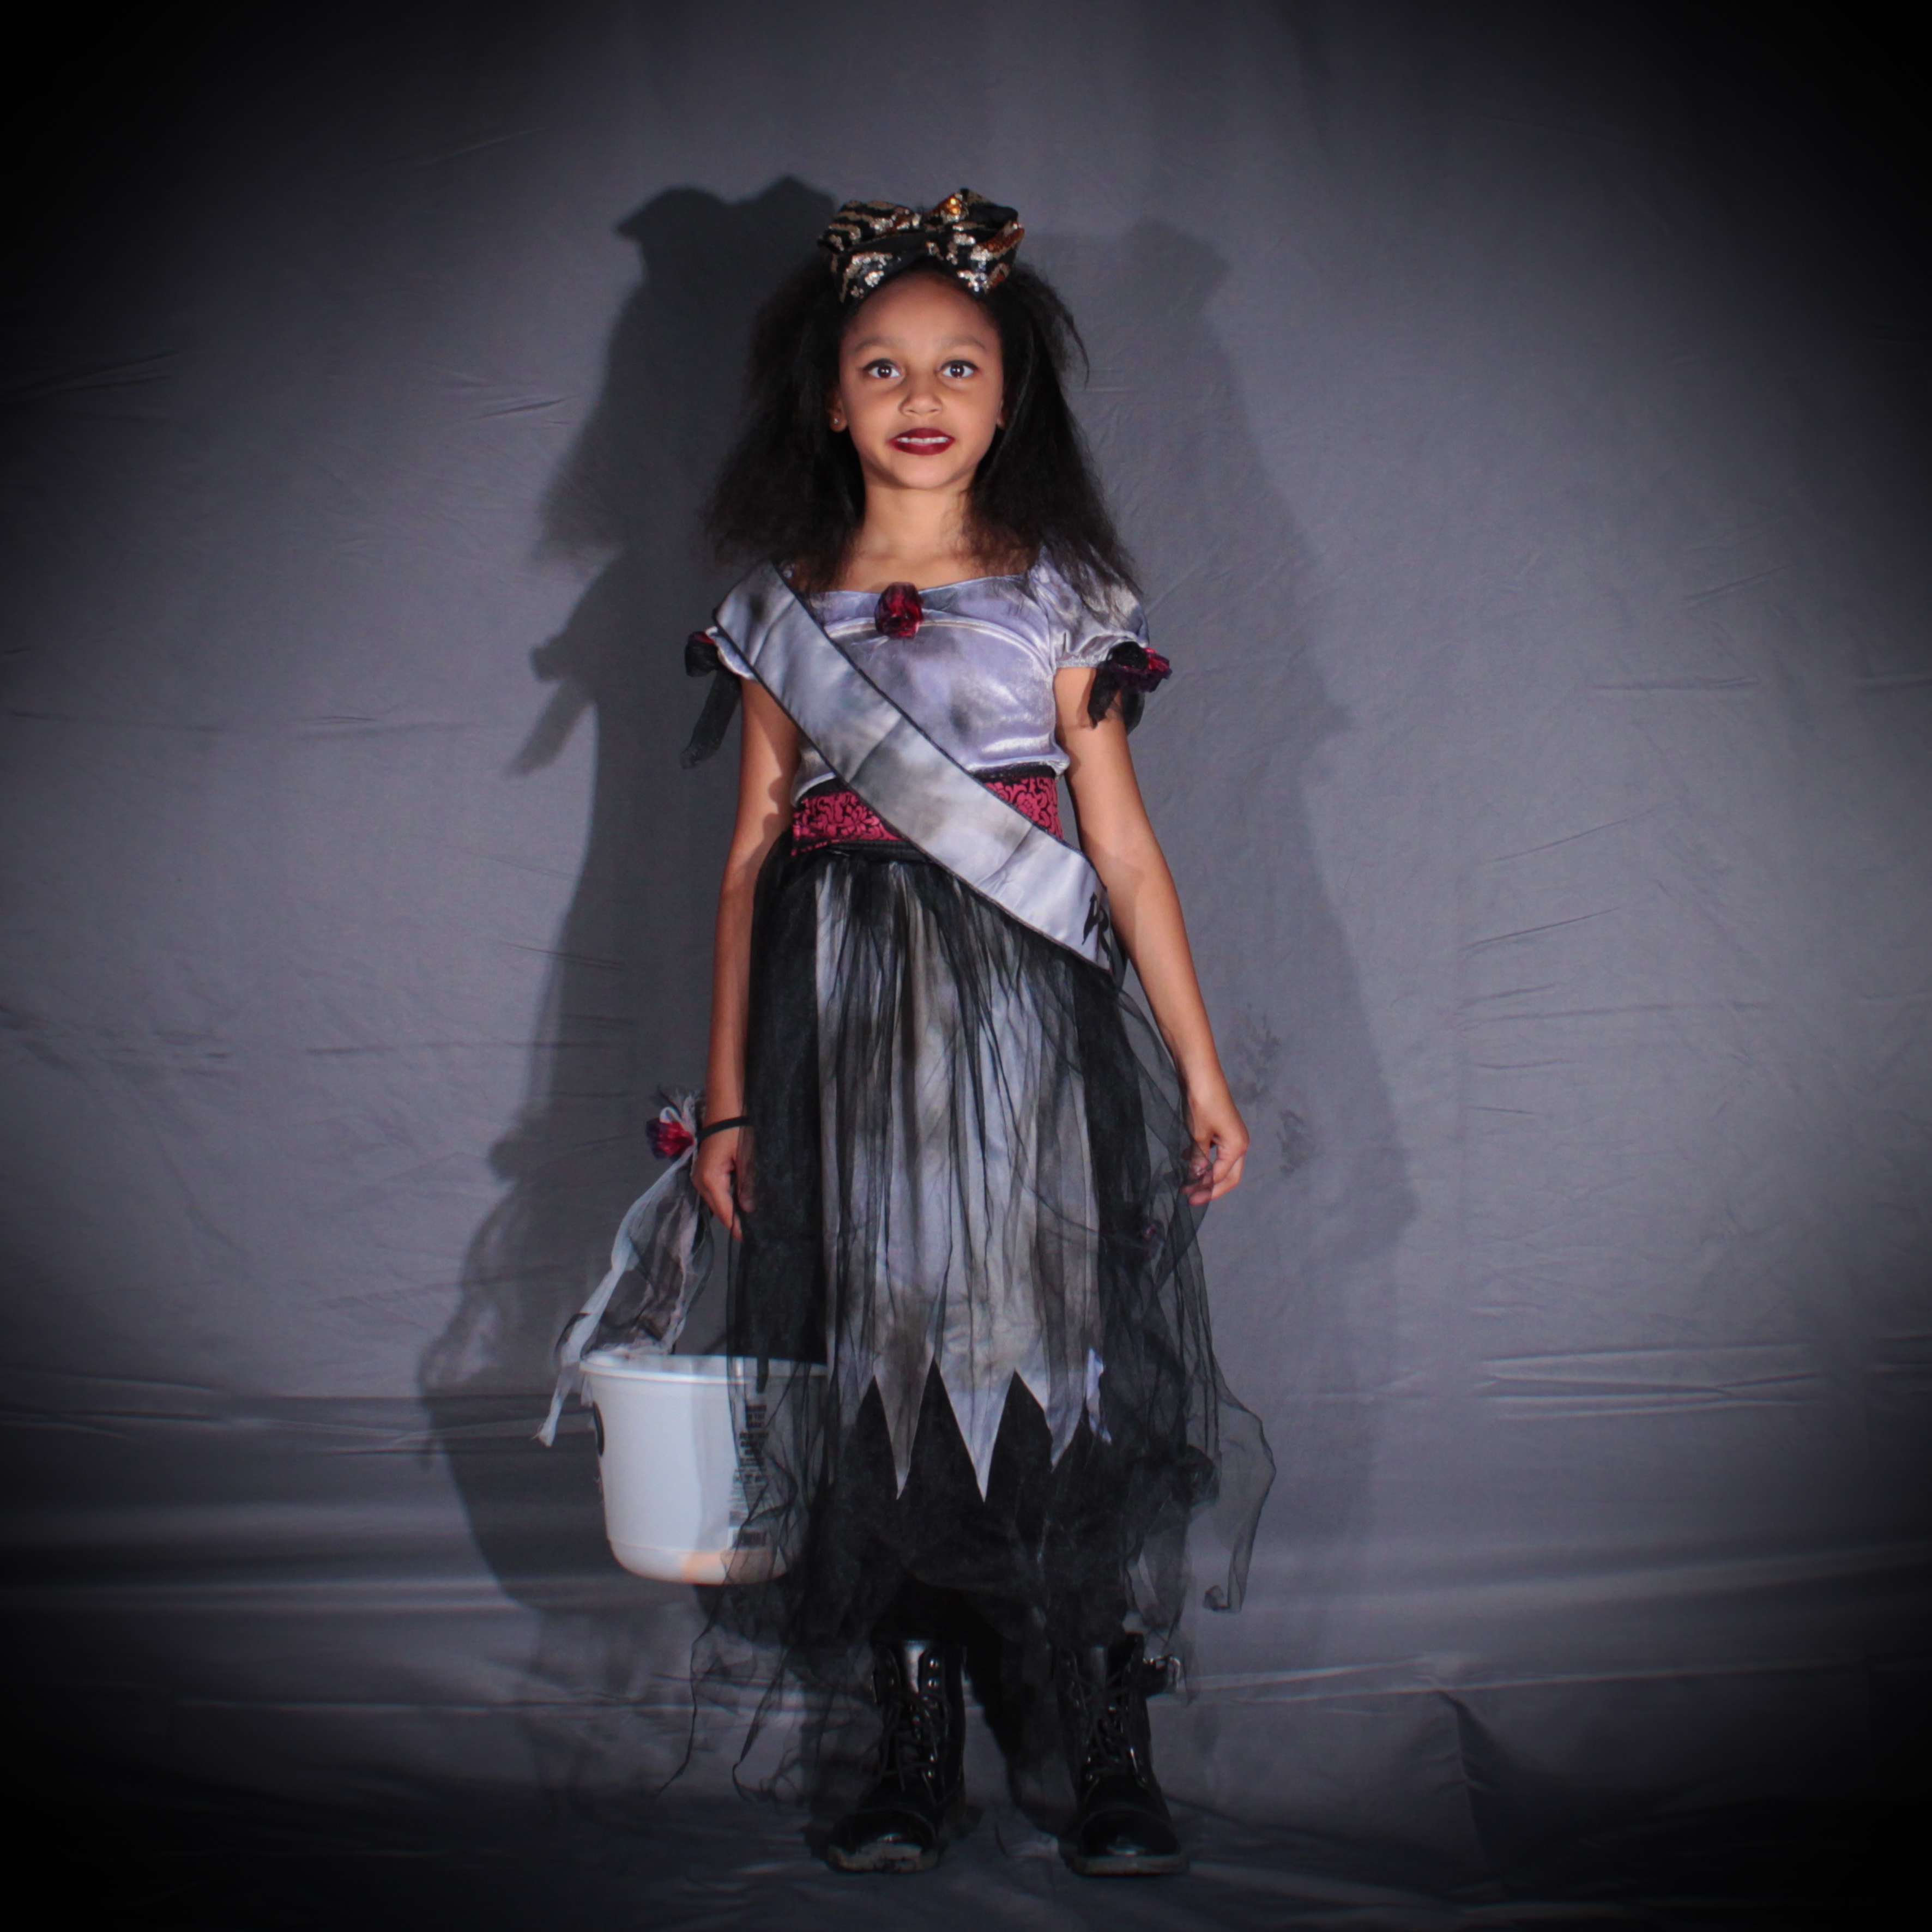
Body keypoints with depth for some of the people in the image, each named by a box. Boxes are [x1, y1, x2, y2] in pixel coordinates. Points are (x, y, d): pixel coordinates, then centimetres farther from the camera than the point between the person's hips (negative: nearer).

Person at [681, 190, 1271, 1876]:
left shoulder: (1059, 597, 5)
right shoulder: (783, 607, 9)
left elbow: (1125, 843, 4)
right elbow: (753, 856, 10)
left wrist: (1202, 1071, 2)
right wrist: (727, 1101, 9)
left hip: (1032, 1031, -1)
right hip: (842, 1034, 2)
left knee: (1057, 1366, -3)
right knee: (881, 1375, 3)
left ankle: (1109, 1753, 8)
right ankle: (917, 1751, 15)